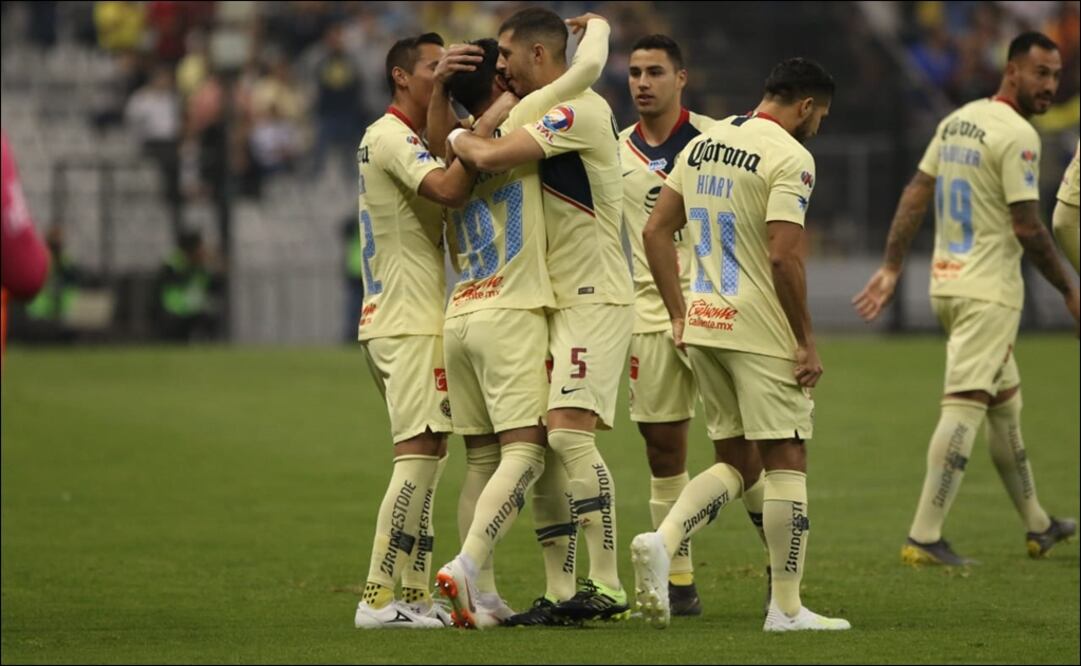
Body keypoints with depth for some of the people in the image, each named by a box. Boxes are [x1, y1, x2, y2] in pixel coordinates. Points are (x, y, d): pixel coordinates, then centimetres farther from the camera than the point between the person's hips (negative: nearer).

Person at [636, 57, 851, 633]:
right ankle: (786, 608, 5)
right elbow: (782, 257, -20)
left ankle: (661, 542, -7)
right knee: (786, 461, 2)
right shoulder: (789, 157, -12)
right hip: (761, 331, -7)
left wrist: (679, 316, 16)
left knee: (735, 462, 16)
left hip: (702, 326, 7)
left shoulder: (703, 143, 12)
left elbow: (655, 230, 12)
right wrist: (807, 342, -12)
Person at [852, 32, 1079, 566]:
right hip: (988, 291, -9)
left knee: (1004, 399, 20)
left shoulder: (957, 121, 11)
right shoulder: (1017, 136, -15)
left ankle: (1037, 527, 31)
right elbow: (1027, 229, -17)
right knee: (965, 405, -11)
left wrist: (891, 268, 10)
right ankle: (924, 538, -17)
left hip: (948, 282, 9)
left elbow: (914, 196, 10)